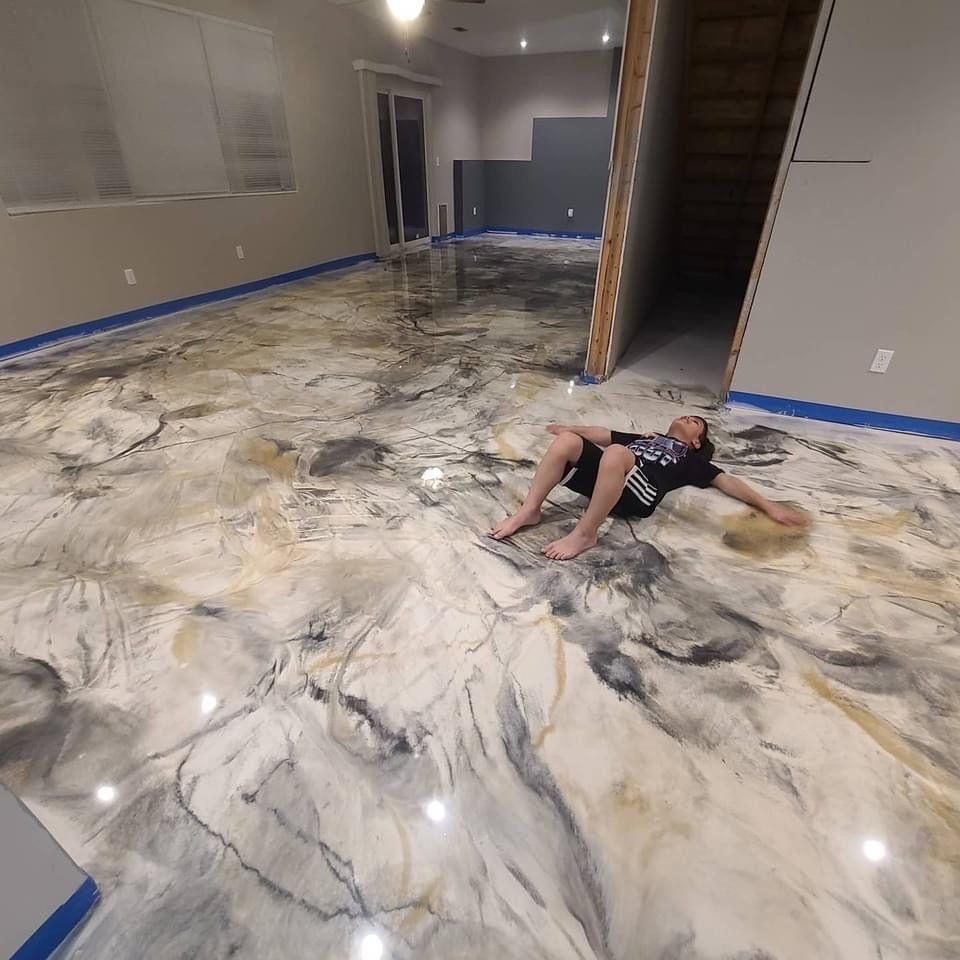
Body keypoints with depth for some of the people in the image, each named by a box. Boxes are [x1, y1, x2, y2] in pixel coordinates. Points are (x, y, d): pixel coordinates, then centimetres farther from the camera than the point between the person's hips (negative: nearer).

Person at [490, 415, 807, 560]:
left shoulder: (691, 459, 32)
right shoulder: (643, 437, 42)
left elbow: (726, 481, 23)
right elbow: (604, 434, 44)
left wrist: (768, 505, 13)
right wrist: (569, 428, 44)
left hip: (640, 493, -4)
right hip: (605, 476, 4)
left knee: (616, 453, -39)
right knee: (566, 441, -23)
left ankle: (585, 534, -31)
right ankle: (529, 512, -24)